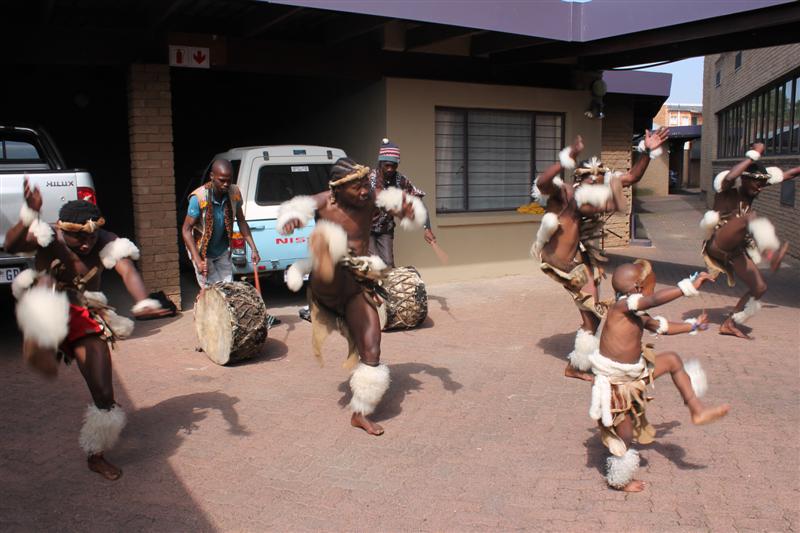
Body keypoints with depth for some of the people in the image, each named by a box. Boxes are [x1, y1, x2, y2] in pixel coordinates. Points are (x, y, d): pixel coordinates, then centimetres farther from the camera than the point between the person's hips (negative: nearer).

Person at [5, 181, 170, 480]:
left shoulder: (107, 244, -10)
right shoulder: (48, 239, -12)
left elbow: (128, 271, -28)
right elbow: (11, 246, -31)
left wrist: (144, 303, -49)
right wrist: (29, 215, -51)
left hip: (85, 319, 2)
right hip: (48, 317, -2)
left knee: (104, 395, -3)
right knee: (48, 281, -38)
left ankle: (96, 456, 18)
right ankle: (41, 347, -62)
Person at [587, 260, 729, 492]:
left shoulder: (638, 315, 3)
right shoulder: (620, 307, -24)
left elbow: (661, 326, 22)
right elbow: (655, 299, -40)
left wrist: (692, 325, 33)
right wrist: (690, 286, -38)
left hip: (634, 374, 9)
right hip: (614, 383, -9)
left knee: (673, 359, 13)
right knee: (625, 434, 4)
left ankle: (697, 410, 21)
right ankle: (618, 480, 27)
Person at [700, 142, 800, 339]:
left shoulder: (751, 190, 13)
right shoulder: (727, 189, -7)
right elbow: (729, 177, -33)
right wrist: (753, 155, -25)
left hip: (736, 250, 8)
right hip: (718, 244, -8)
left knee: (759, 287, 0)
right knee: (751, 218, -34)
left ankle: (730, 324, 12)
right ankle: (772, 253, -64)